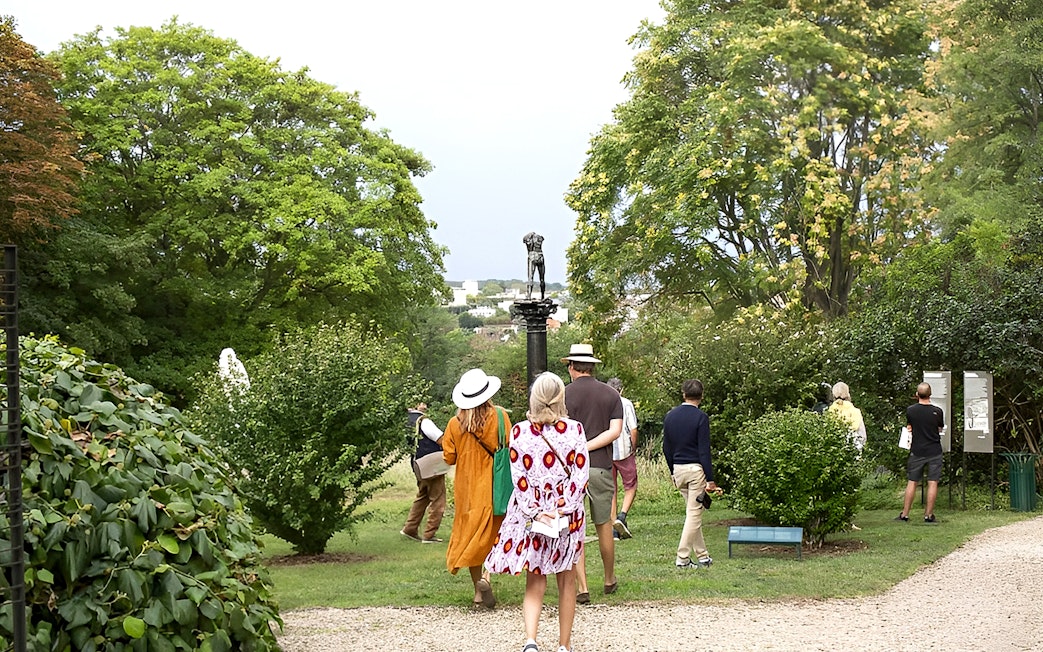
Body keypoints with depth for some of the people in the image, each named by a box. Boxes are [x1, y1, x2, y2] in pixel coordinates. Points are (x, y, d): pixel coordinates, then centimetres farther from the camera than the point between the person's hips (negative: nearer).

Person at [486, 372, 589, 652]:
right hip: (568, 514, 0)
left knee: (534, 584, 7)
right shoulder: (574, 429, -5)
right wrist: (563, 509, -11)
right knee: (566, 581, 14)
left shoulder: (519, 431, -4)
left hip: (530, 514, 0)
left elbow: (519, 477, -8)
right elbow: (581, 474, -9)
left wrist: (535, 513, -8)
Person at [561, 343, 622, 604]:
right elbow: (615, 431, -5)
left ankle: (582, 589, -2)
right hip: (601, 467, 3)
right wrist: (587, 447, -6)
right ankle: (610, 580, 30)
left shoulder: (564, 394, -3)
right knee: (604, 526, 16)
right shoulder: (612, 394, 6)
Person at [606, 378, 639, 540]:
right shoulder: (626, 403, -3)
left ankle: (613, 529, 5)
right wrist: (634, 449, 4)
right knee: (631, 487, 10)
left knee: (611, 491, 9)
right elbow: (633, 430, -9)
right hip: (624, 451, -3)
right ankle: (622, 516, -12)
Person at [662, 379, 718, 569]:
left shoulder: (670, 416, 6)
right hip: (696, 468, -6)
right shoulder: (700, 417, -12)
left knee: (693, 513, 14)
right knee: (694, 514, -2)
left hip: (678, 468, 6)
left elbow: (666, 448, 12)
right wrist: (710, 479, -11)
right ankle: (682, 558, -4)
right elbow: (704, 451, -14)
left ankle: (702, 556, 18)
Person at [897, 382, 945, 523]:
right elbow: (940, 429, 6)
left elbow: (909, 428, 5)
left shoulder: (910, 410, -7)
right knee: (932, 483, 3)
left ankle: (905, 514, 9)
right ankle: (928, 515, 3)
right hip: (934, 451, -1)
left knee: (912, 482, 7)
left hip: (916, 451, 1)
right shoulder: (937, 411, -8)